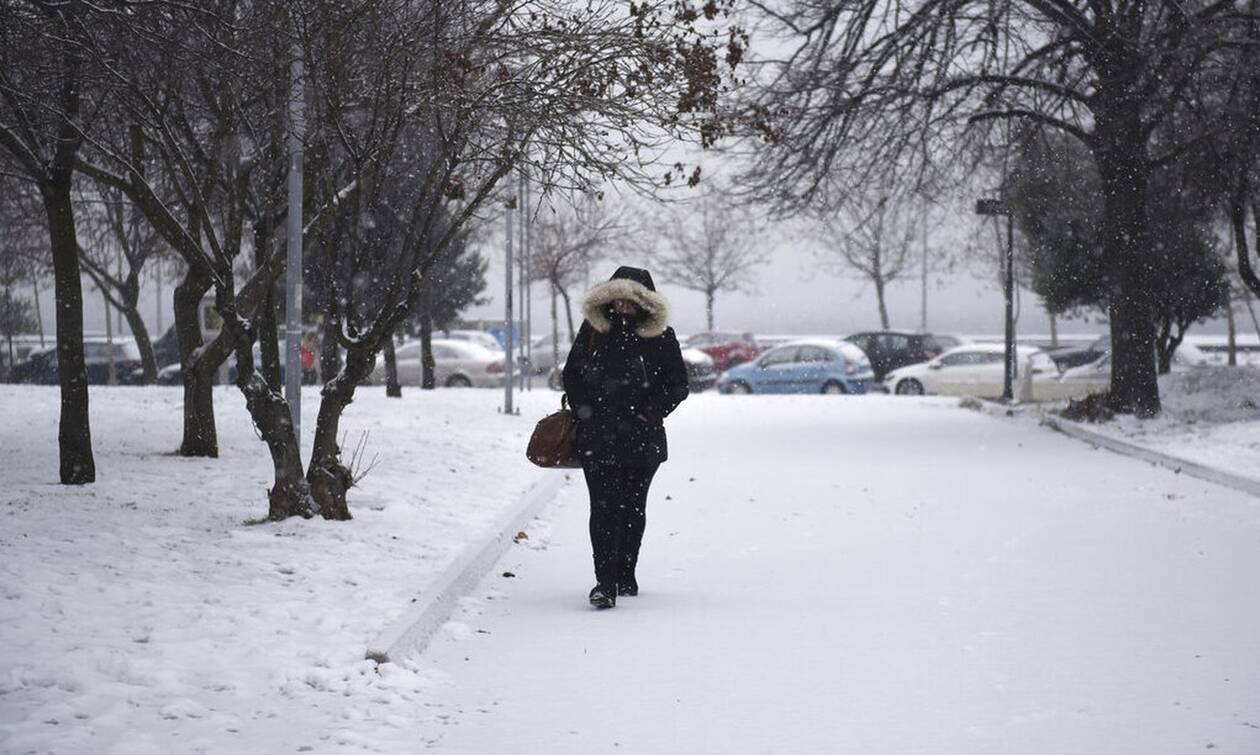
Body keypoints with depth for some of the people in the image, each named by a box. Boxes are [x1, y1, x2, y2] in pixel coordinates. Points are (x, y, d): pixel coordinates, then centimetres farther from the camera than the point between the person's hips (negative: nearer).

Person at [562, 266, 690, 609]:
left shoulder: (660, 336, 2)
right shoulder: (592, 330, 5)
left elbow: (678, 385, 5)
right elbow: (571, 375, 13)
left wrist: (646, 416, -6)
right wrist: (586, 411, -1)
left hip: (642, 438, 1)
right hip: (598, 436, -1)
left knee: (633, 507, 9)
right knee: (604, 505, -11)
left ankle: (625, 576, 25)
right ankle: (605, 583, -16)